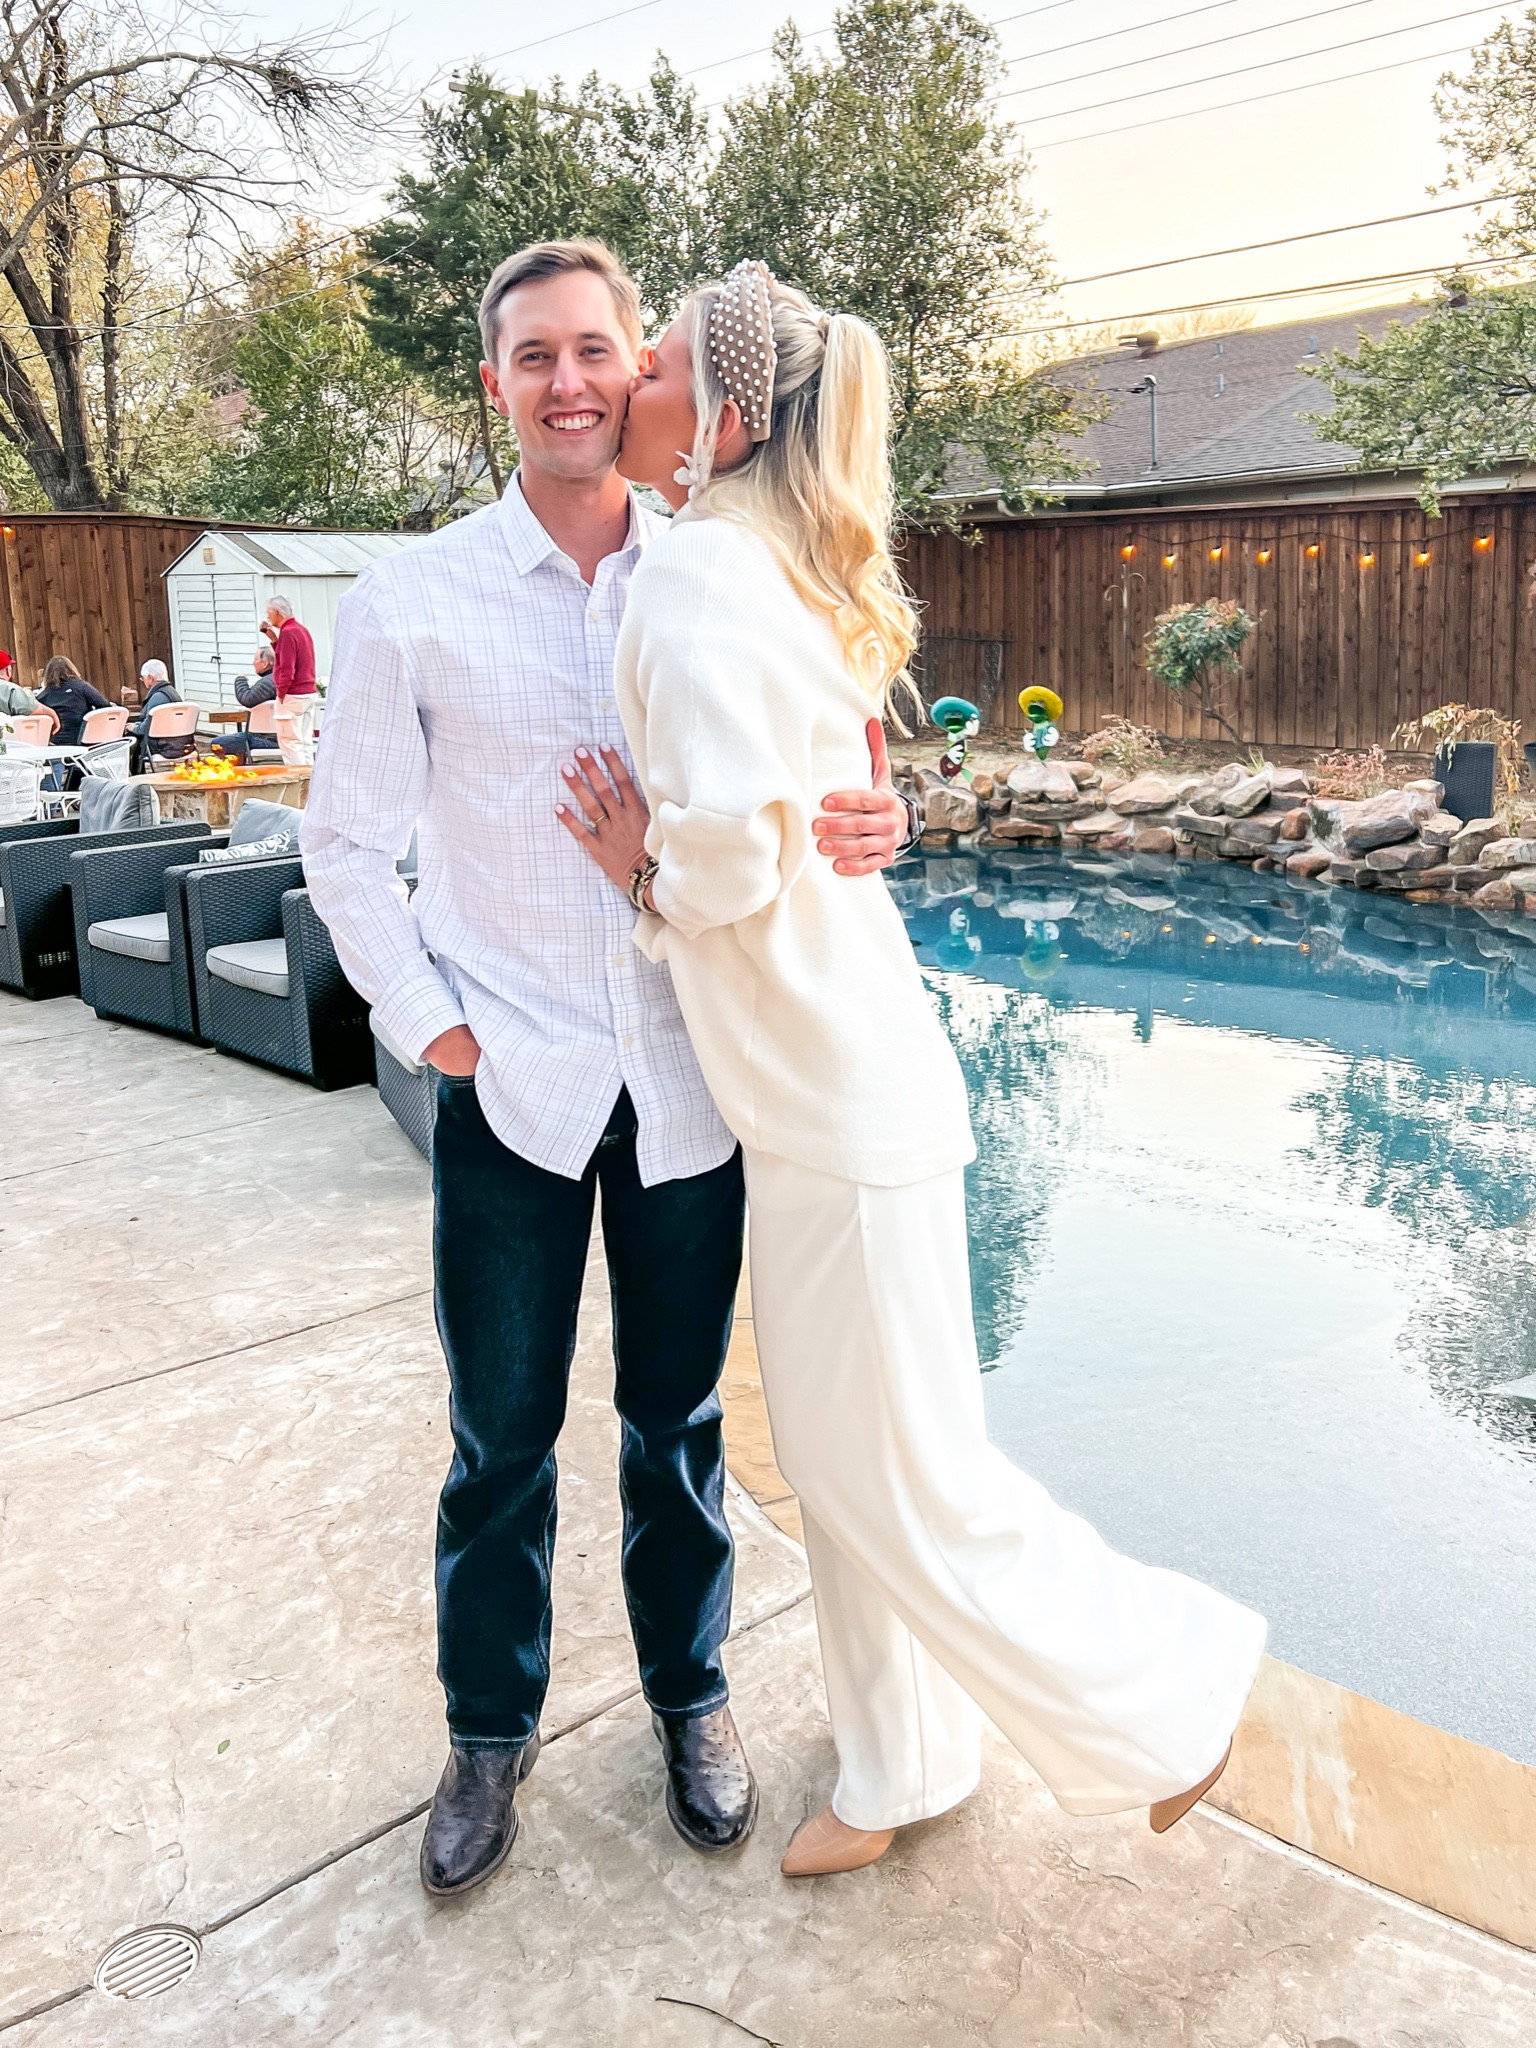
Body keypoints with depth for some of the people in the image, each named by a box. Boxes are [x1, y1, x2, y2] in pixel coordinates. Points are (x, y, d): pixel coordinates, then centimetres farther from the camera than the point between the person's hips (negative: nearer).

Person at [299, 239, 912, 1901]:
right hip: (510, 1082, -1)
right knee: (501, 1433, 11)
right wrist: (432, 1022, -6)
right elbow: (345, 842, 2)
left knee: (676, 1419, 15)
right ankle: (489, 1730, 34)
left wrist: (868, 827, -15)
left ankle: (689, 1697, 37)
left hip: (686, 1079, 2)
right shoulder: (411, 604, -4)